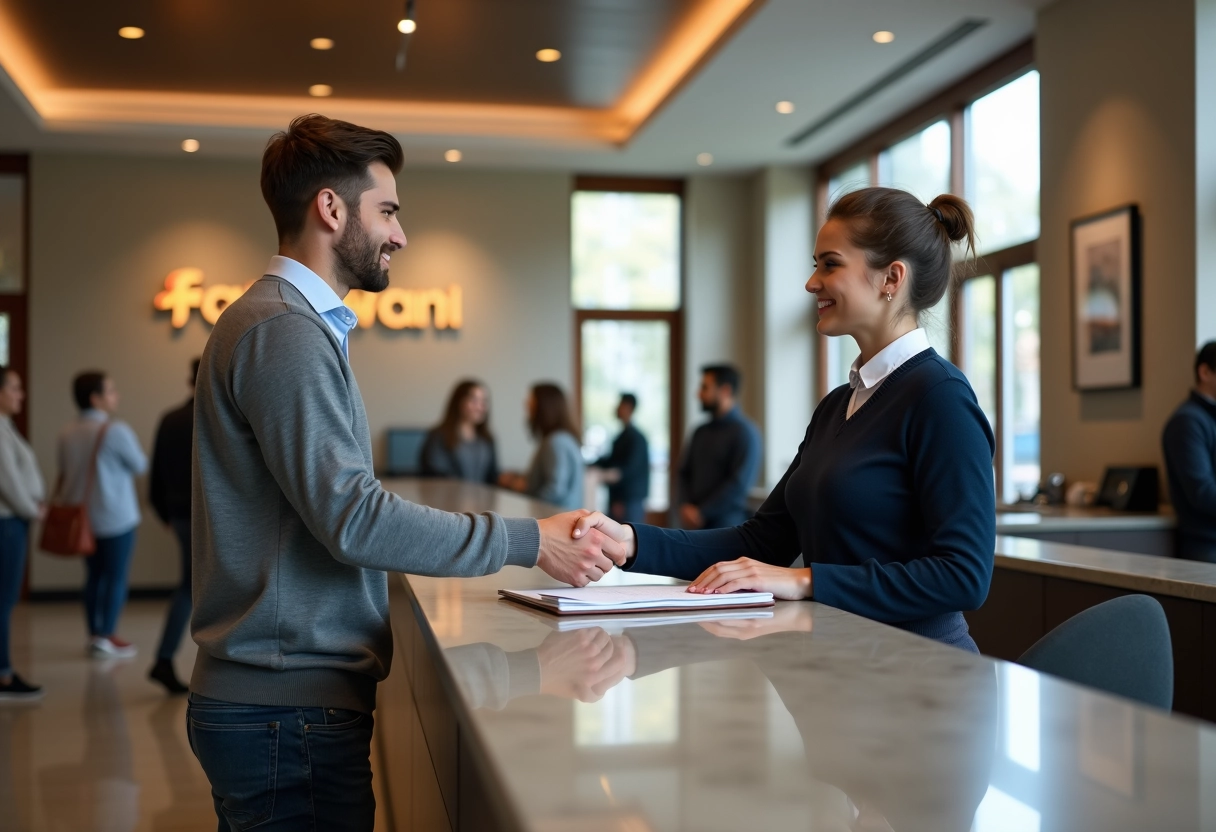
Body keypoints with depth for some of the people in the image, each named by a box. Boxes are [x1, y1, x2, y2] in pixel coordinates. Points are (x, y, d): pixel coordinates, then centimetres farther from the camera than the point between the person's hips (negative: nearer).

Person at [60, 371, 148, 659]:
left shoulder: (67, 434, 4)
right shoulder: (115, 431, -15)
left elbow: (64, 474, 9)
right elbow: (140, 466, -4)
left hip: (81, 515, 6)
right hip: (115, 516, -6)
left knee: (94, 575, 14)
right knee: (116, 576, 2)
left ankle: (94, 634, 18)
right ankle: (106, 638, 2)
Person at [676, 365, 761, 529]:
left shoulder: (745, 432, -7)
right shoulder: (701, 432, 14)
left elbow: (739, 484, -14)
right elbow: (685, 472, 17)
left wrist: (701, 512, -12)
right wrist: (686, 506, -1)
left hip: (726, 525, -6)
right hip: (695, 523, 6)